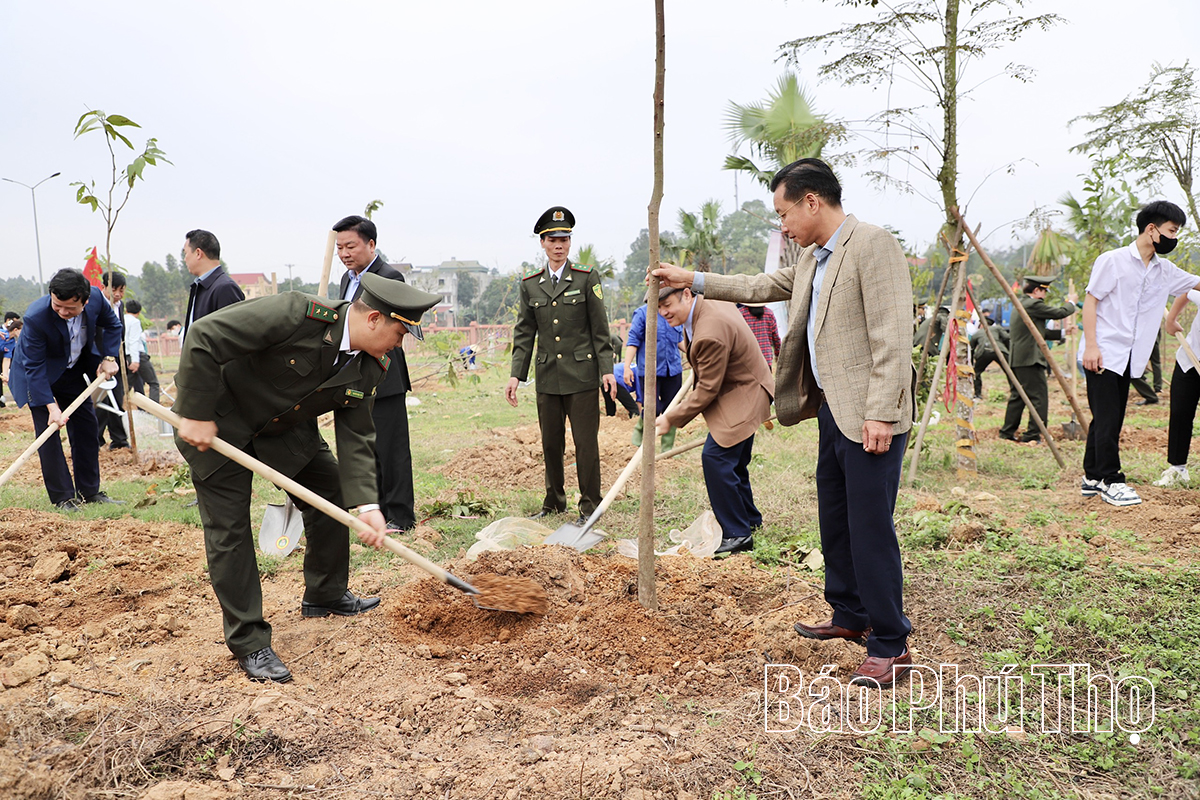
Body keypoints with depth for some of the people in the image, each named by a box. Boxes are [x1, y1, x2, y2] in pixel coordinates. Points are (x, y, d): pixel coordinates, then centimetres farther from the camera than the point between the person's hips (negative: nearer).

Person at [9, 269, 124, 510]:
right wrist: (51, 406, -31)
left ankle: (89, 491, 16)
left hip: (73, 370, 5)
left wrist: (109, 357, -12)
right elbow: (34, 366, -28)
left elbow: (112, 325, 0)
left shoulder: (96, 297, -24)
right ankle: (63, 496, -3)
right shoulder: (36, 316, -35)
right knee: (47, 430, -11)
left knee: (87, 427, 6)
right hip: (39, 373, -5)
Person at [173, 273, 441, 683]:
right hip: (219, 419, -7)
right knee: (228, 527, -6)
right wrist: (196, 416, -29)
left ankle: (325, 595, 28)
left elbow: (355, 436, -11)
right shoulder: (296, 314, -35)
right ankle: (248, 644, 4)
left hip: (283, 427, 7)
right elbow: (204, 336, -33)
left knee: (332, 491, 8)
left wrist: (366, 504, -23)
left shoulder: (370, 367, -12)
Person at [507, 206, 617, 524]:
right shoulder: (530, 283, 7)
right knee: (550, 443, 11)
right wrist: (515, 375, 2)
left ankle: (589, 506, 12)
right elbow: (524, 333, 9)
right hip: (547, 376, 3)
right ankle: (553, 503, 26)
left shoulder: (587, 277, -1)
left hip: (582, 374, -3)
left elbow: (600, 329, -1)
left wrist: (607, 370, -7)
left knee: (586, 442, 0)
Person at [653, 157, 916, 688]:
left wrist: (880, 414, -24)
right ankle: (851, 618, 34)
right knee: (835, 522, 18)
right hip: (832, 410, 10)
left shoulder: (873, 245, -13)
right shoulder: (811, 260, 16)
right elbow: (759, 287, 29)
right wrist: (691, 280, 28)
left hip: (868, 416, -10)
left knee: (870, 528, -6)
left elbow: (893, 337, -20)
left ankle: (891, 648, 6)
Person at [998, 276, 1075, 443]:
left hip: (1016, 359, 10)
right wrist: (1072, 304, 13)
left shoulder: (1021, 304, 20)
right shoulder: (1033, 304, -11)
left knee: (1017, 395, 14)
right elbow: (1060, 313, -7)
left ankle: (1007, 432, 16)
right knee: (1039, 396, -6)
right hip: (1030, 359, -10)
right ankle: (1033, 434, -6)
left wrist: (1063, 332, 21)